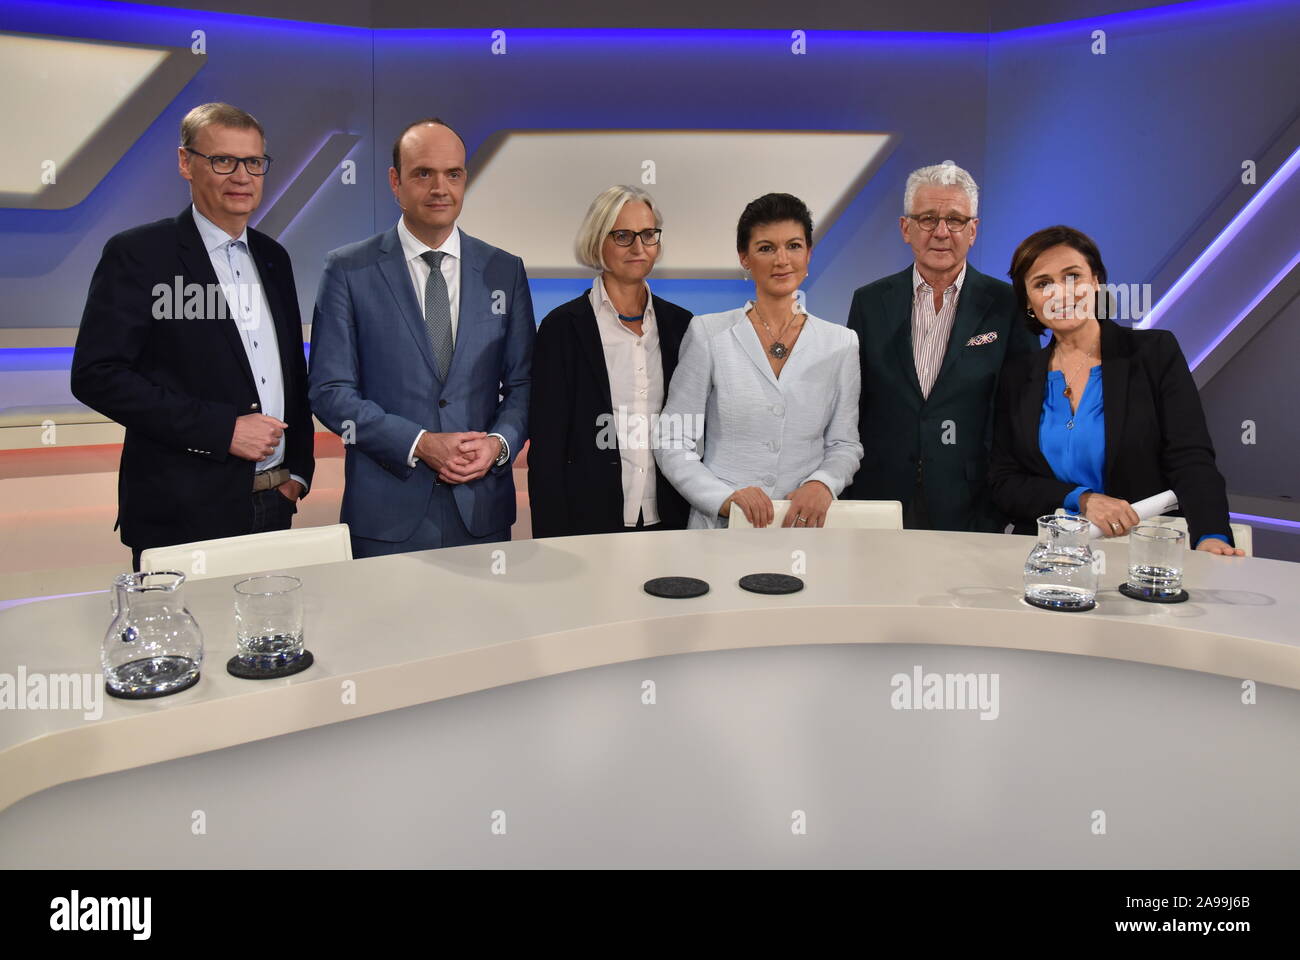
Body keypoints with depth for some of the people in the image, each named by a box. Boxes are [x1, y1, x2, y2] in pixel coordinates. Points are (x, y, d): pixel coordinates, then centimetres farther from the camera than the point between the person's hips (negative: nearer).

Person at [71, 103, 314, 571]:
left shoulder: (273, 257, 13)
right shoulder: (137, 255, -5)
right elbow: (96, 376, -12)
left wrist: (298, 469, 8)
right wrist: (222, 429, -17)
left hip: (274, 506, 5)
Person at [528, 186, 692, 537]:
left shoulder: (679, 324, 7)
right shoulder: (563, 326, -4)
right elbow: (546, 443, -6)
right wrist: (552, 535, -11)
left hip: (668, 520, 4)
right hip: (589, 522, -3)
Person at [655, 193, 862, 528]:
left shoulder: (841, 343, 4)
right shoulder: (707, 333, -2)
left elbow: (844, 444, 8)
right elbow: (673, 444, -2)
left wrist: (822, 484, -12)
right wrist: (726, 498, -16)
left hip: (805, 525, 2)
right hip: (721, 525, -1)